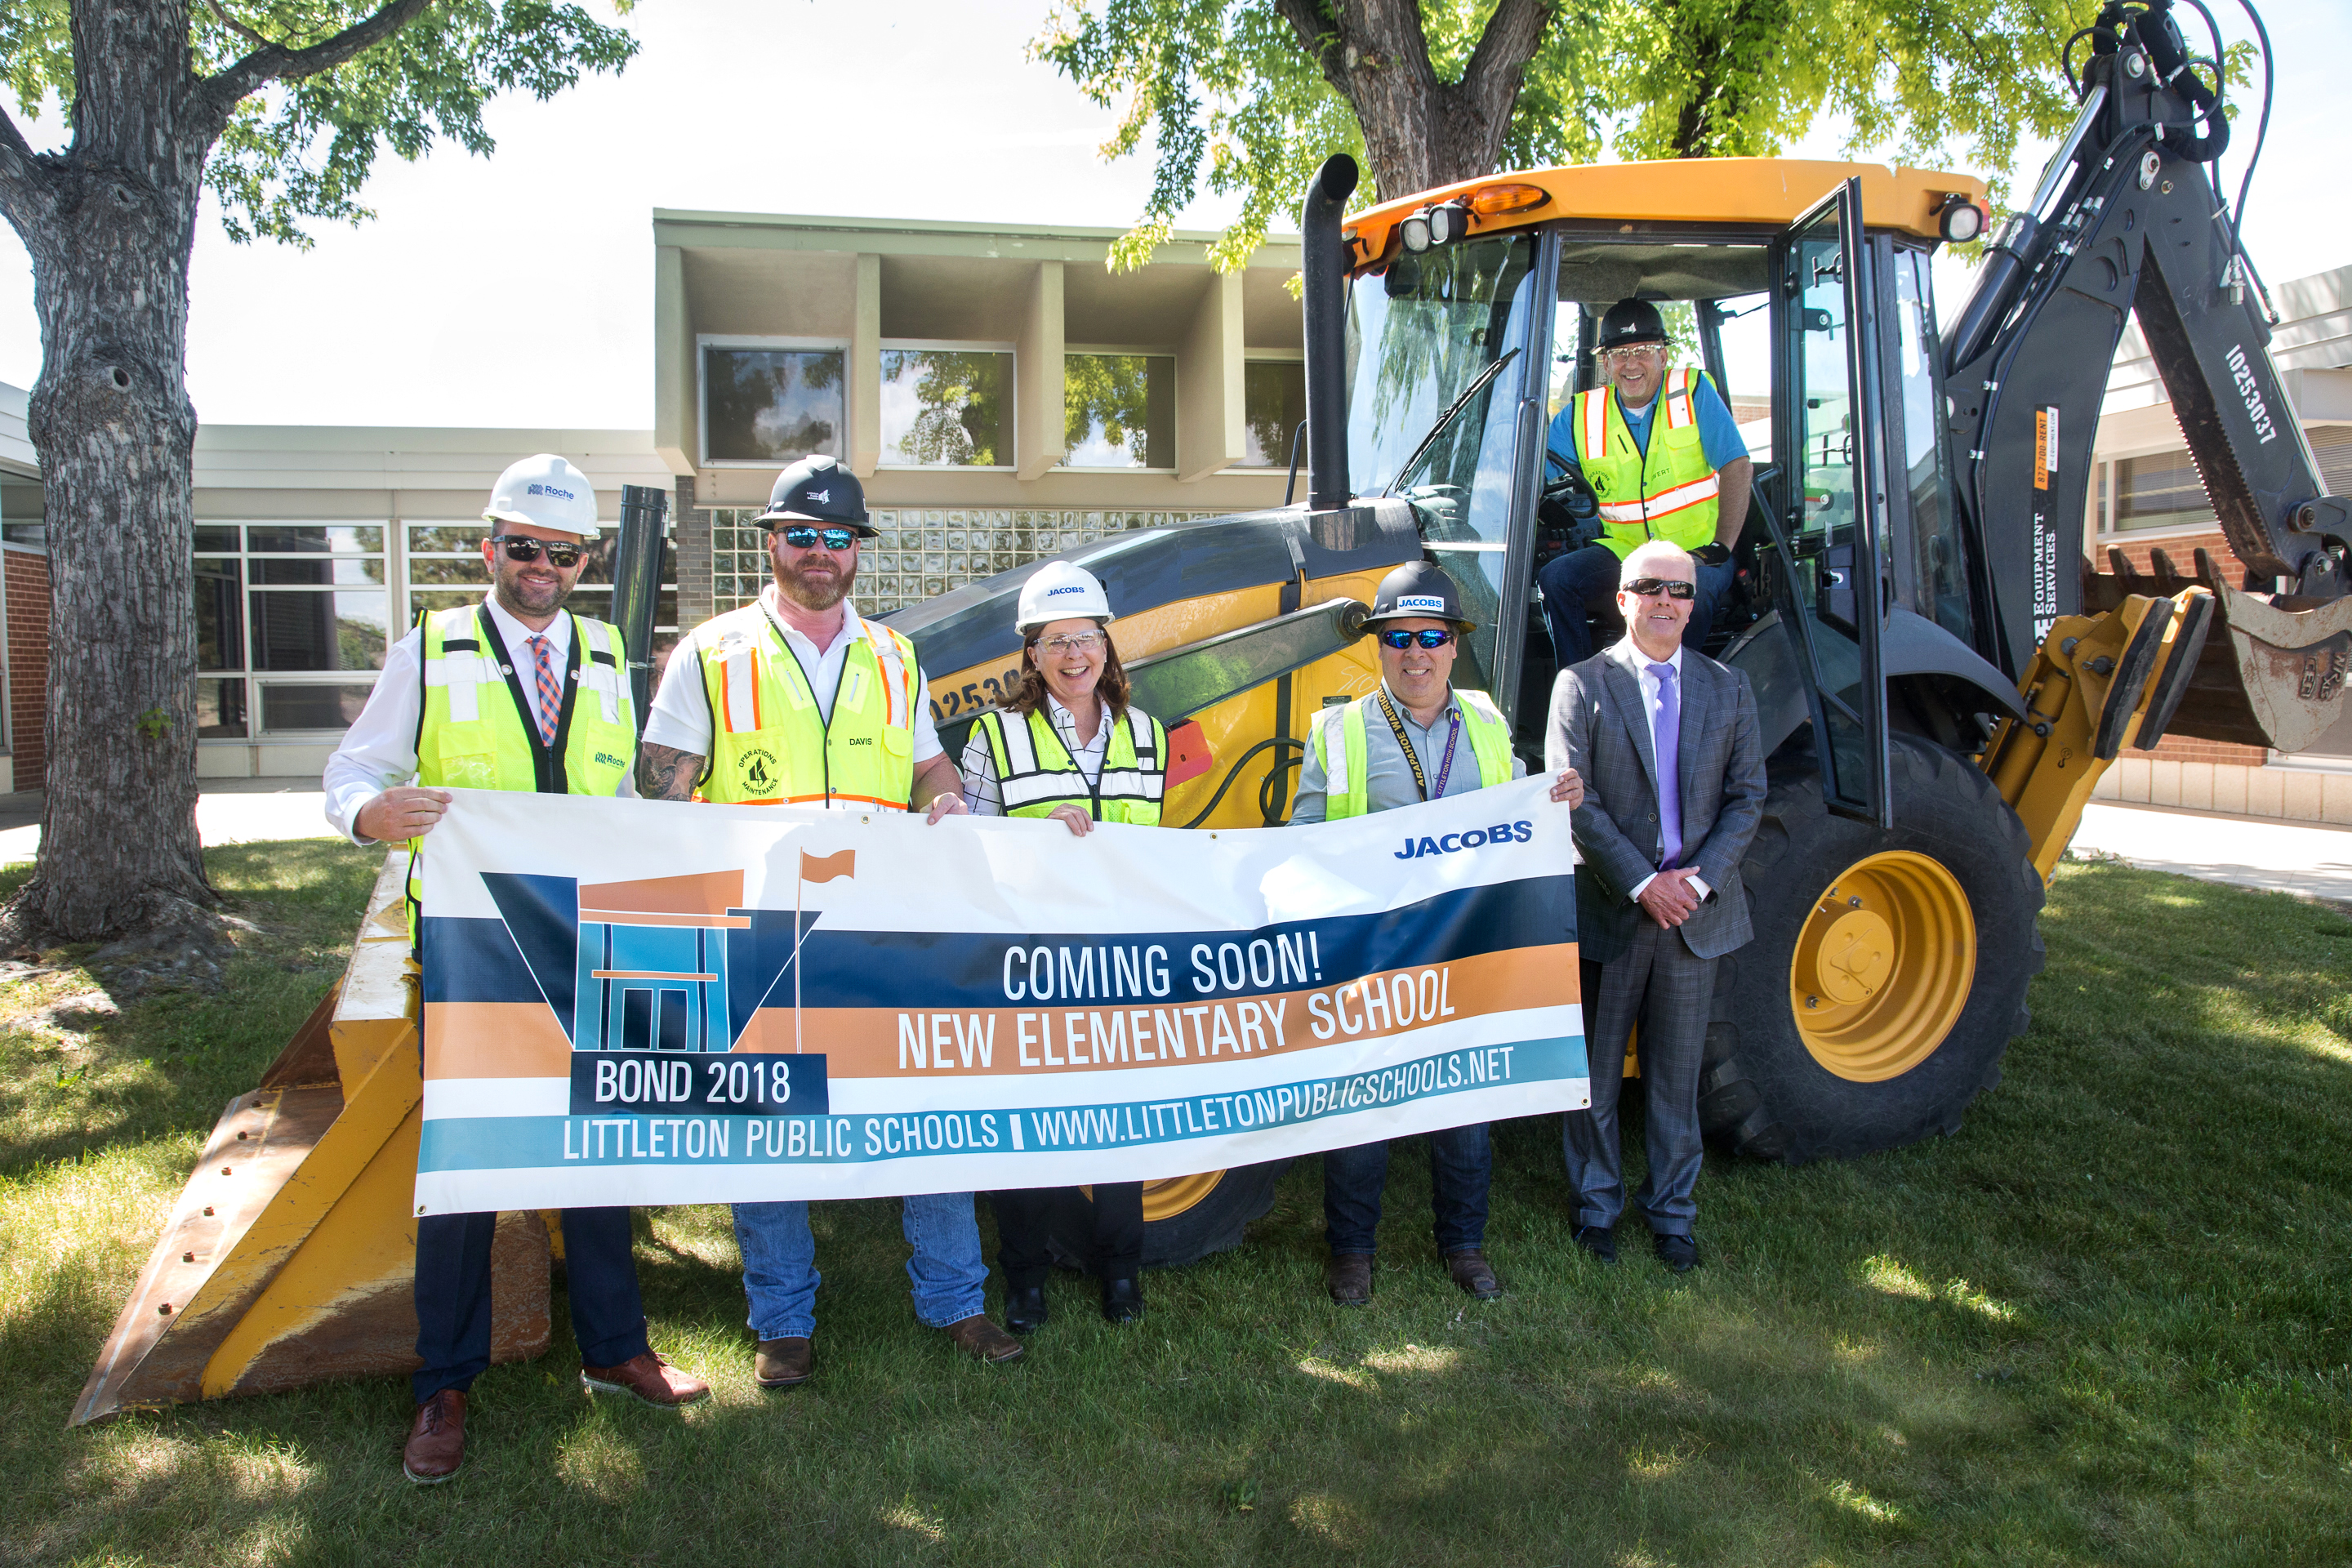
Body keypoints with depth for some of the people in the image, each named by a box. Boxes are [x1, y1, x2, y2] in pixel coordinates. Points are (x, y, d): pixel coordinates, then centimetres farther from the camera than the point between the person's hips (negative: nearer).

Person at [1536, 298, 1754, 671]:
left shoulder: (1693, 393, 0)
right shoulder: (1579, 416, 5)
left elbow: (1737, 468, -5)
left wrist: (1721, 548, -16)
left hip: (1696, 550, -3)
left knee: (1691, 594, -36)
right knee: (1554, 578, -22)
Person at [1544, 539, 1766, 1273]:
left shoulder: (1728, 689, 8)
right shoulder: (1580, 685, -2)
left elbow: (1747, 796, 4)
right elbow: (1572, 799, -10)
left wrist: (1699, 880, -10)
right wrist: (1641, 881, -17)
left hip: (1696, 910, 2)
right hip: (1607, 909, -2)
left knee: (1676, 1074, 12)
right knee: (1597, 1070, 9)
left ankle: (1672, 1209, 27)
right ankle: (1597, 1204, 26)